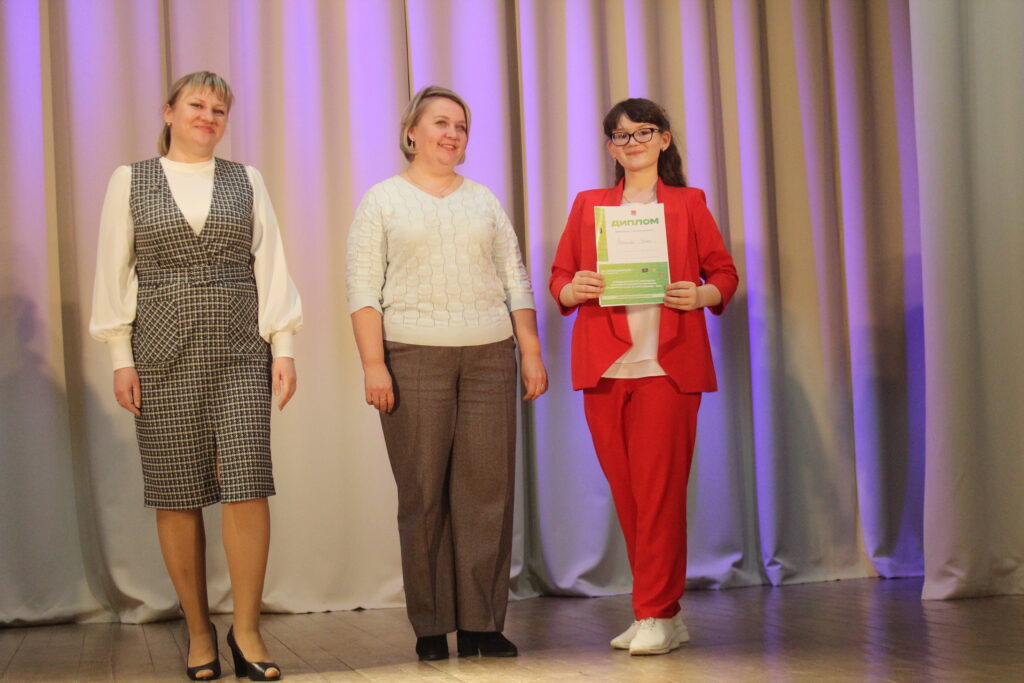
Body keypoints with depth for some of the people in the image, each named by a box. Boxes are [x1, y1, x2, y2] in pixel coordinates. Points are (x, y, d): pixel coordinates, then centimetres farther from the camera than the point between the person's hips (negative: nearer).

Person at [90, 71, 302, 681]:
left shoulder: (246, 181, 11)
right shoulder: (130, 181, 8)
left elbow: (271, 266, 8)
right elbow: (114, 271, 5)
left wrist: (284, 347, 1)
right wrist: (121, 357, -1)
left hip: (240, 354, 1)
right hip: (163, 356, 0)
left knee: (247, 486, -8)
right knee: (177, 494, 1)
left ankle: (247, 631, 1)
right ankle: (199, 631, 12)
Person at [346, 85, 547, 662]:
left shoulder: (485, 201, 17)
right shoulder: (383, 200, 7)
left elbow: (516, 282, 15)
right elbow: (363, 289, -1)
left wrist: (532, 353, 6)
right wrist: (373, 364, -10)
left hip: (489, 356, 3)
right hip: (414, 357, -3)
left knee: (487, 489, -1)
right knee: (423, 494, -3)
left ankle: (482, 623, 5)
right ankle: (431, 627, 5)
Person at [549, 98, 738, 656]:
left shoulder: (688, 204, 11)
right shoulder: (588, 206, 16)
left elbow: (724, 273, 11)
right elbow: (558, 278, 14)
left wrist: (703, 294, -10)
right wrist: (574, 289, -9)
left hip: (668, 366, -3)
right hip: (604, 367, 3)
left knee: (659, 488, -8)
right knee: (625, 490, 5)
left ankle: (656, 616, -2)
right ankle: (666, 614, 15)